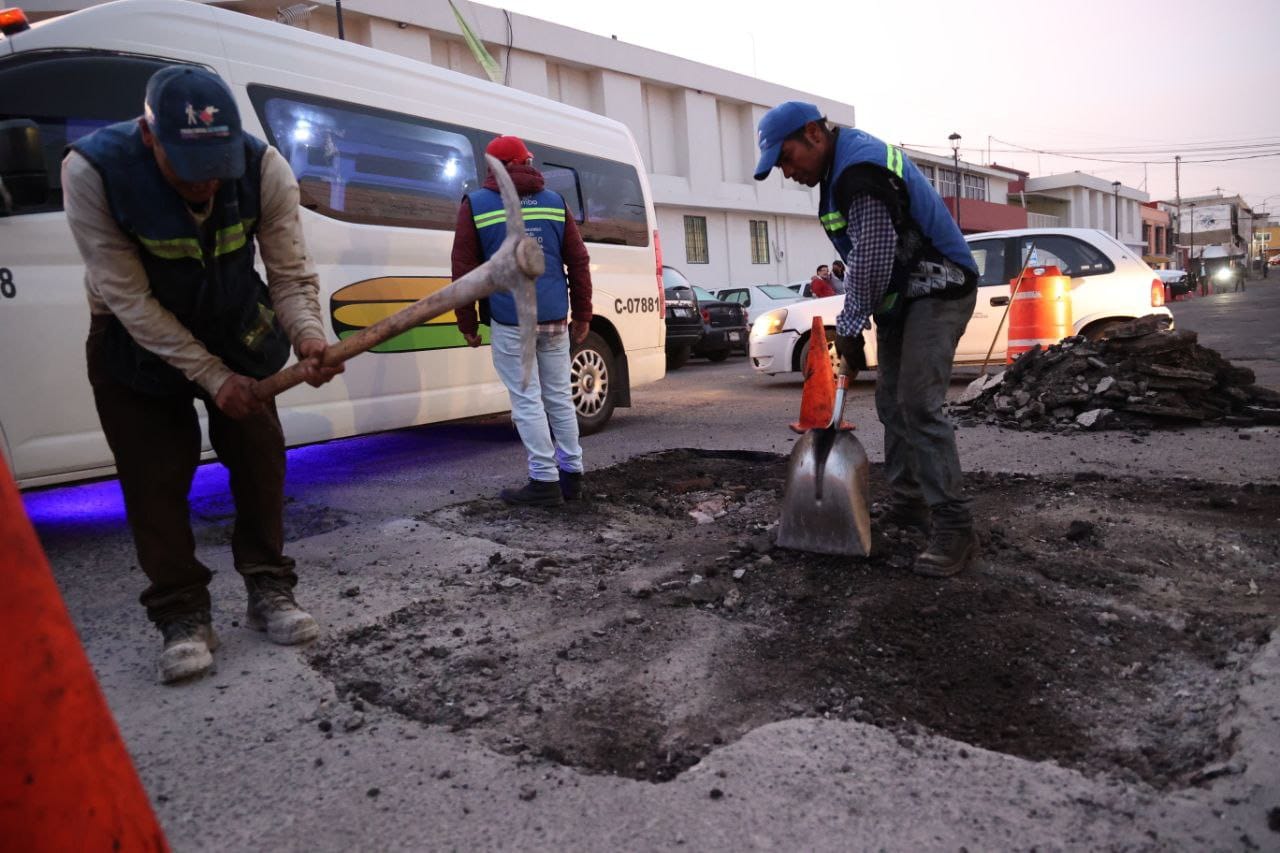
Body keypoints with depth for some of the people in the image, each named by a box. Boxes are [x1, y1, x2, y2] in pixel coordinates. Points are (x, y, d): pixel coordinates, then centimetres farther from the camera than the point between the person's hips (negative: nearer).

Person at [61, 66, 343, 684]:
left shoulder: (264, 169, -25)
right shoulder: (91, 171, -30)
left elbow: (291, 276, -21)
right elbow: (128, 299, -26)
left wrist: (308, 337, -42)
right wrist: (211, 375, -27)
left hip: (237, 329, 2)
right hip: (135, 340, -2)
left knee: (259, 457, 3)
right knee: (154, 477, -3)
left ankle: (268, 591, 17)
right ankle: (183, 617, 8)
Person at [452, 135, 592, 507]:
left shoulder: (476, 204, 3)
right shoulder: (555, 201, 11)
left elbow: (463, 269, -1)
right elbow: (579, 262, 8)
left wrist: (468, 324, 5)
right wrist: (582, 316, 13)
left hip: (510, 322, -3)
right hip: (554, 320, 4)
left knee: (527, 401, 0)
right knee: (560, 397, 11)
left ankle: (545, 480, 1)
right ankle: (571, 474, 17)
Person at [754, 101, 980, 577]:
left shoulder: (861, 171, -23)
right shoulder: (842, 164, 11)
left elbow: (871, 261, -24)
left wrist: (849, 327, -13)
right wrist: (853, 322, 11)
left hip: (936, 293, -11)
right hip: (902, 296, 11)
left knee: (919, 405, -17)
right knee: (892, 403, 12)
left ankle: (954, 529, -13)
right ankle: (907, 505, 22)